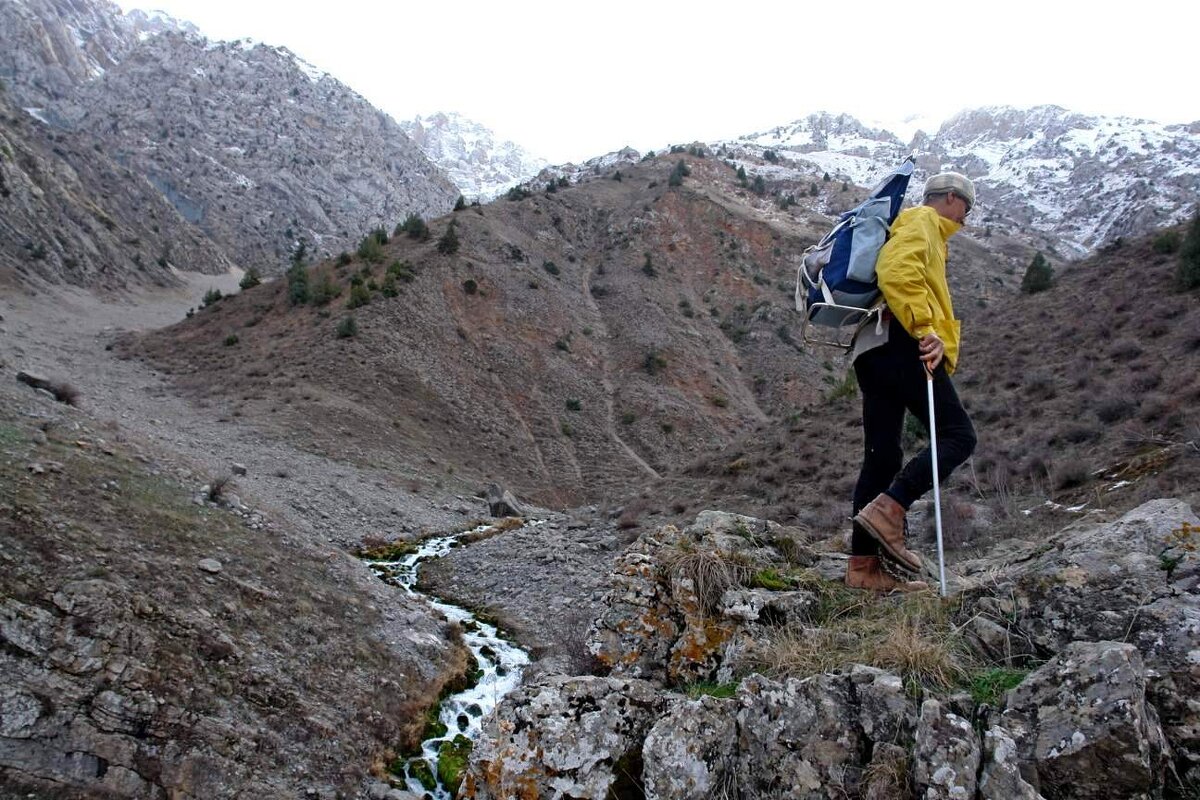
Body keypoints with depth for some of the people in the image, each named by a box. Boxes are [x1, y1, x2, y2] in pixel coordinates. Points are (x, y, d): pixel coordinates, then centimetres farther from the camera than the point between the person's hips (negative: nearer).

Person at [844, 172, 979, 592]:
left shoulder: (924, 230, 35)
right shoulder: (922, 221, 3)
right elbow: (896, 273, -17)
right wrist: (925, 329, -22)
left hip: (872, 352, 10)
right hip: (899, 343, -10)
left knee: (882, 457, 5)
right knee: (958, 435, -9)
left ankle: (862, 565, 3)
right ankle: (889, 508, -22)